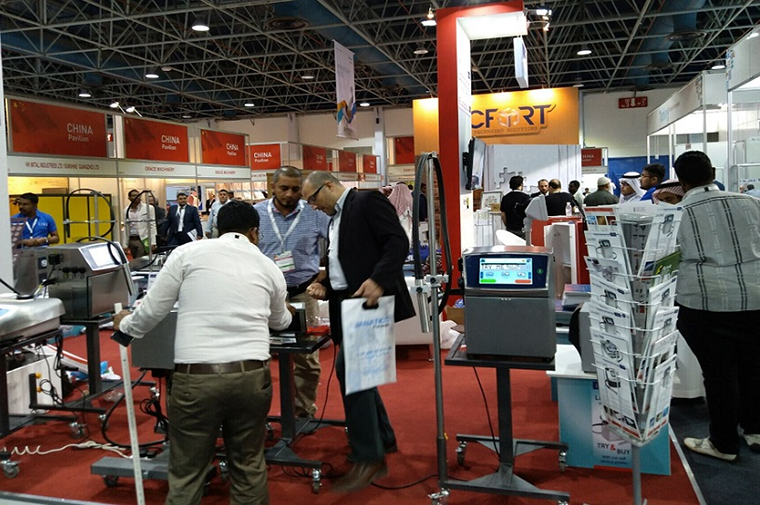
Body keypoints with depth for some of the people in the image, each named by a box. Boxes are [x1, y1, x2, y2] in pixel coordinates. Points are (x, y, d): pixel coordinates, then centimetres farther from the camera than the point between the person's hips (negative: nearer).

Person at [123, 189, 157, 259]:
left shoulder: (148, 208, -3)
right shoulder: (126, 210, 9)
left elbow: (152, 226, -4)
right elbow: (126, 228, 12)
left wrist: (153, 243, -11)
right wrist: (125, 245, 8)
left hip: (144, 240, -4)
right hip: (131, 240, 4)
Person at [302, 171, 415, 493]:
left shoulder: (368, 201, -5)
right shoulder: (334, 220, 21)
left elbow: (398, 242, -16)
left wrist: (377, 280, -28)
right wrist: (326, 287, 7)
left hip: (371, 300, -10)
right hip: (348, 305, 10)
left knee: (348, 368, -18)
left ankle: (369, 457, -11)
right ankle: (383, 439, 30)